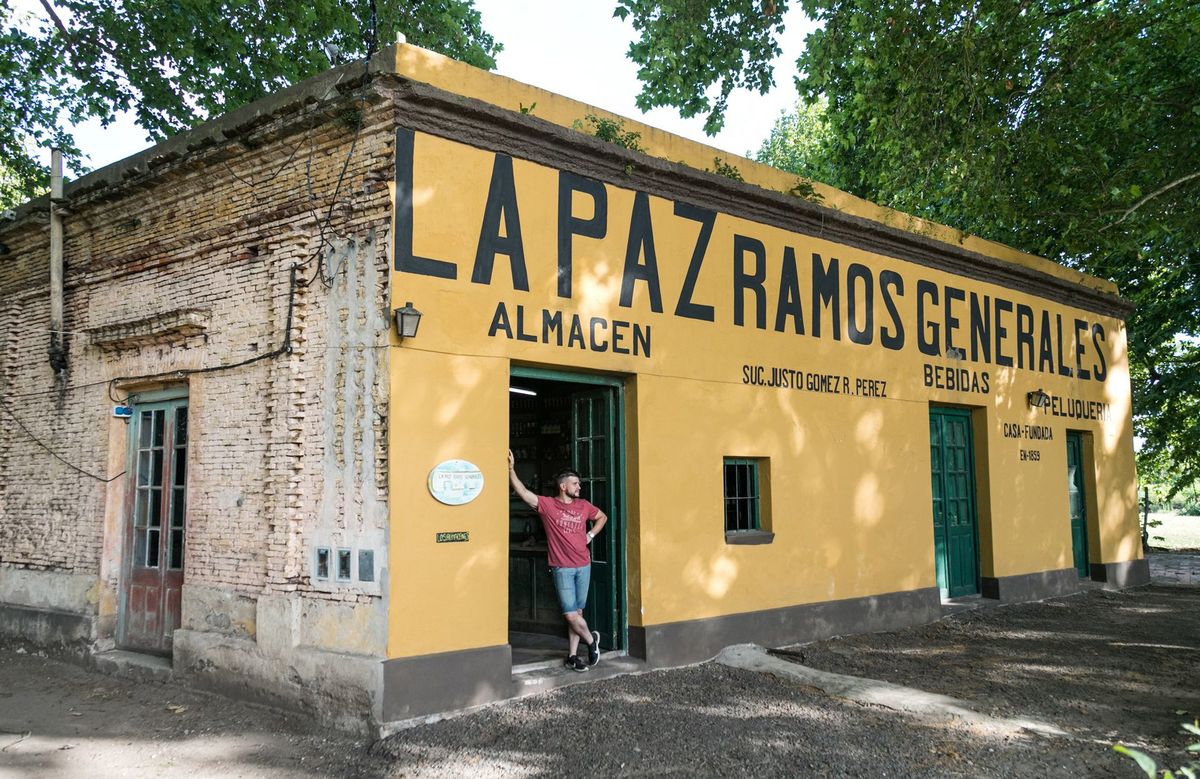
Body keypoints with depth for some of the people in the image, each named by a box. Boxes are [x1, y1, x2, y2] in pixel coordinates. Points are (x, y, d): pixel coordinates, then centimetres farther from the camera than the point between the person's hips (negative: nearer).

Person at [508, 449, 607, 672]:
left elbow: (602, 517, 26)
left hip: (583, 566, 4)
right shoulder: (547, 505, -6)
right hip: (562, 568, -4)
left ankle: (572, 656, 17)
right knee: (570, 615, -7)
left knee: (576, 613, 7)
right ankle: (591, 640, 19)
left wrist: (590, 535, 11)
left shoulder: (583, 505, 8)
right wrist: (511, 469, -27)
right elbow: (522, 492, -17)